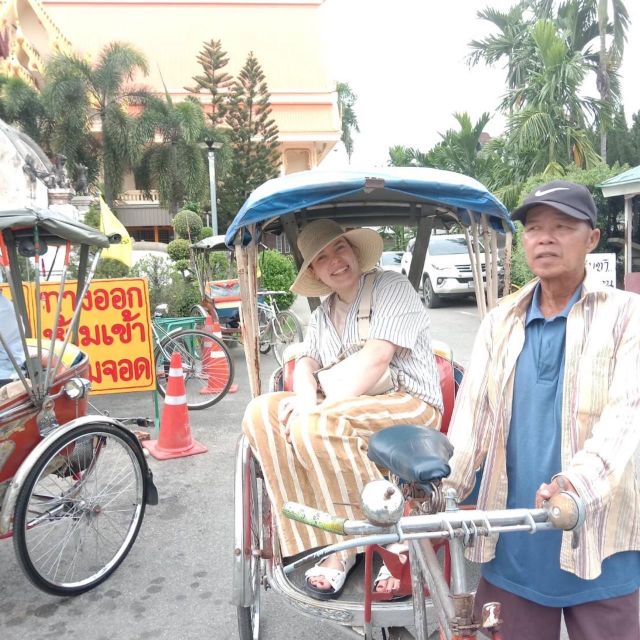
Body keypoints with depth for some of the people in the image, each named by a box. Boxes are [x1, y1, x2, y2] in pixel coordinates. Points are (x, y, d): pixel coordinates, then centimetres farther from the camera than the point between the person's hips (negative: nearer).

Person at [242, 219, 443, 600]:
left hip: (410, 405, -7)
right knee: (262, 412, -14)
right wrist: (307, 399, -14)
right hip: (344, 410, 8)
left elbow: (375, 359, -17)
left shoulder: (391, 287, -4)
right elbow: (305, 366, 10)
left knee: (314, 427, -33)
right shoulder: (323, 314, 20)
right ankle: (330, 544, -14)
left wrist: (319, 409, -21)